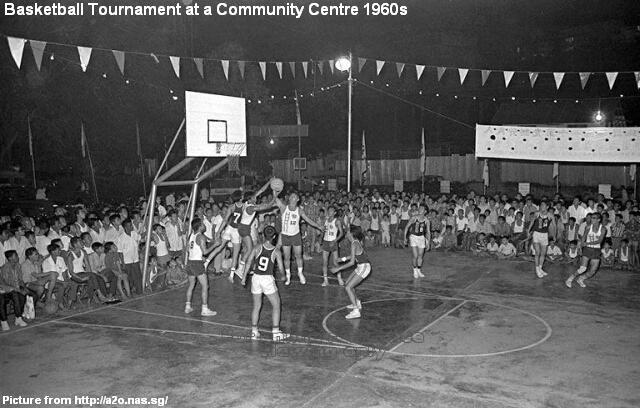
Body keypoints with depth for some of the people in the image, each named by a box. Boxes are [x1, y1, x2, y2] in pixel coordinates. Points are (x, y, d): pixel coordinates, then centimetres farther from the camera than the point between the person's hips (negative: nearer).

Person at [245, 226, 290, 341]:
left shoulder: (257, 249, -3)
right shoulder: (276, 251, -7)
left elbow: (248, 263, -7)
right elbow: (281, 269, -6)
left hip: (256, 278, 3)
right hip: (268, 279, -3)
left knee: (256, 306, 17)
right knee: (276, 305, 12)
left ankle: (254, 331, 21)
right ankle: (276, 333, 12)